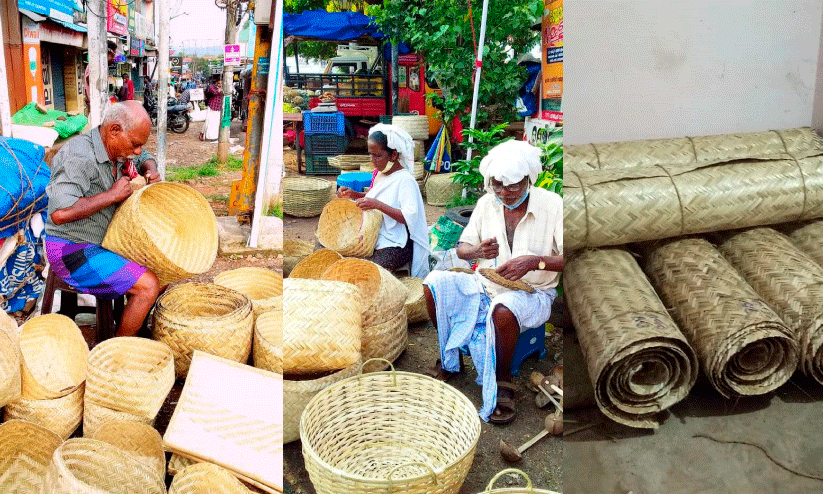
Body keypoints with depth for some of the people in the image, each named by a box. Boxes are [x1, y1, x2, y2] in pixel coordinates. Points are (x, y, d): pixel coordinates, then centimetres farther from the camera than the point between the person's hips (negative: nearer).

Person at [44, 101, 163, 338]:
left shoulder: (118, 149, 3)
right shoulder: (79, 156, -26)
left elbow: (145, 158, 26)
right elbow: (60, 213, -38)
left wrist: (150, 170, 1)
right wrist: (112, 195, -28)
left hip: (105, 242, 10)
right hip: (72, 250, -10)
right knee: (148, 285, -22)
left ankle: (141, 325, 23)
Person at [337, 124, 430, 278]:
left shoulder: (405, 180, -16)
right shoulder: (380, 173, 9)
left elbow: (410, 217, -26)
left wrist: (378, 205, -31)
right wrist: (354, 194, 9)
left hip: (396, 245, -8)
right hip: (373, 239, 9)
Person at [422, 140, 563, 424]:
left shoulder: (552, 205, -11)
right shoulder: (487, 203, 3)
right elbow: (461, 248, 8)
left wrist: (534, 261, -33)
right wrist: (477, 251, -16)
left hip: (532, 294, -5)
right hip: (486, 286, 5)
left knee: (503, 309, -39)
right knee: (435, 282, -18)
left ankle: (503, 380, -13)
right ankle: (448, 359, 2)